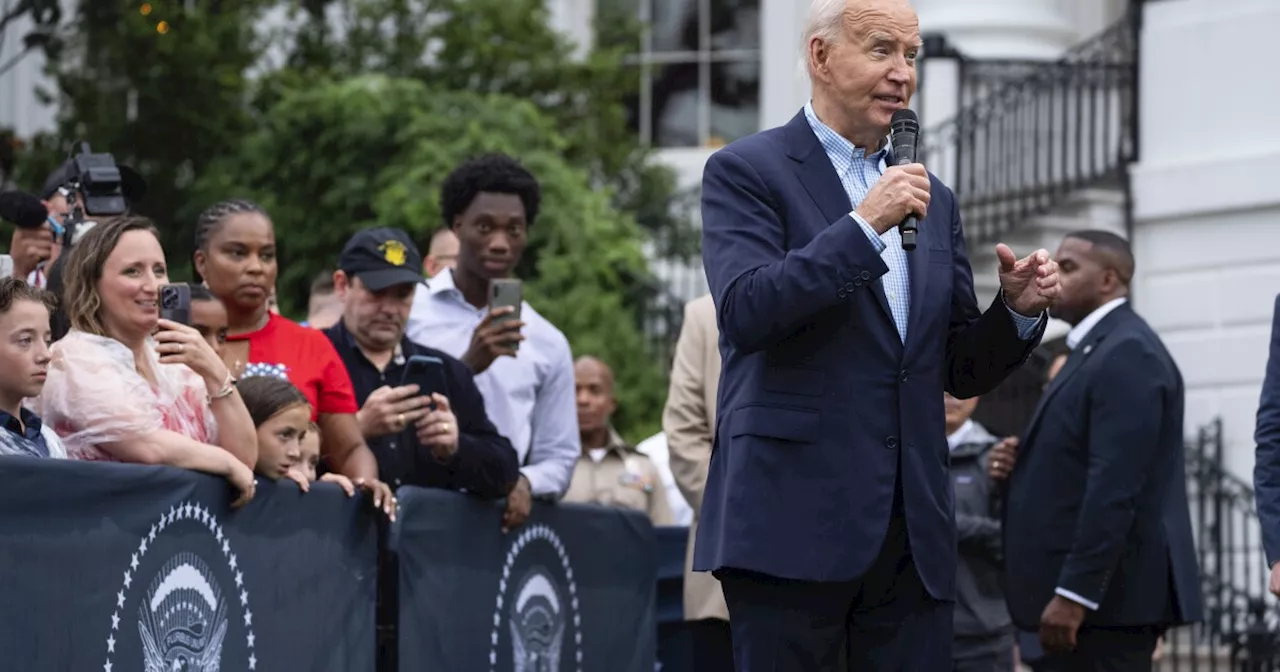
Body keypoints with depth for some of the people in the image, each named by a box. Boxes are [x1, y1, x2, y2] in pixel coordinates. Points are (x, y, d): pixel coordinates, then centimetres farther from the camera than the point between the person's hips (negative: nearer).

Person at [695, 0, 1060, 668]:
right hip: (794, 524, -5)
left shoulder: (931, 198, 19)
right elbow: (746, 313, -15)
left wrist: (1017, 308, -1)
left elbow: (961, 373, 19)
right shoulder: (745, 172, 1)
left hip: (913, 533, 6)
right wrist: (863, 227, -18)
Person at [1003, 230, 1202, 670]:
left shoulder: (1128, 353, -13)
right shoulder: (1098, 349, 20)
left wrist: (1073, 594, -25)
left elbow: (1116, 485, -22)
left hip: (1105, 595, -11)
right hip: (1084, 590, 11)